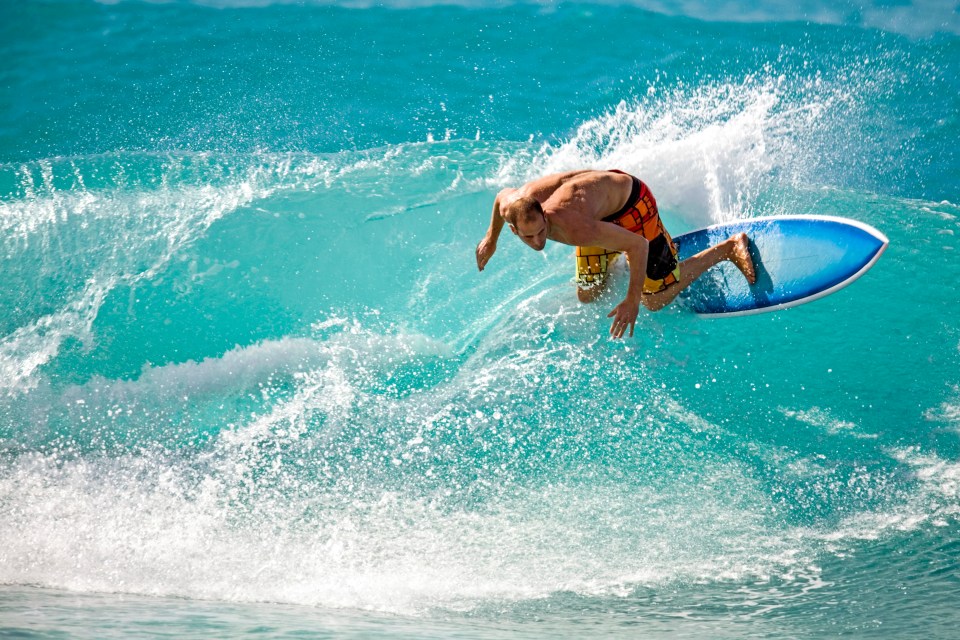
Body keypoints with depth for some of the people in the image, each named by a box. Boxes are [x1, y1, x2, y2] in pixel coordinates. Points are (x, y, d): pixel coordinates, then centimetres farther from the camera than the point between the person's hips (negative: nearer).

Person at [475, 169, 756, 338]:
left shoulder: (575, 228, -46)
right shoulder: (510, 206, -29)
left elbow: (639, 244, -37)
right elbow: (502, 193, 0)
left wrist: (632, 302, -34)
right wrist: (491, 238, 14)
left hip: (629, 199, -7)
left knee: (656, 300, 0)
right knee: (587, 297, 14)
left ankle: (730, 247, 12)